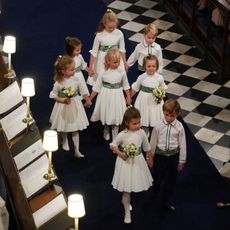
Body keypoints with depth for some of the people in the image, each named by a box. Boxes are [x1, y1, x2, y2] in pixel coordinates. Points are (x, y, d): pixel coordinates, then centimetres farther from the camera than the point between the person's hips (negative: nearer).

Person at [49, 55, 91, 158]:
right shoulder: (58, 83, -21)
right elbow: (53, 95, -12)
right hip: (63, 107, -1)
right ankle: (65, 142, 52)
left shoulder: (76, 80, -13)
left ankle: (77, 151, 12)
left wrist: (88, 101, 9)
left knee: (75, 130, 8)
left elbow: (83, 92, 0)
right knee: (63, 127, 21)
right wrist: (63, 100, -25)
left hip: (75, 107, 1)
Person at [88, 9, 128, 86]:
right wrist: (90, 67, -5)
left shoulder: (119, 33, -8)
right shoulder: (99, 35, -14)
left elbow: (122, 49, 5)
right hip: (103, 62, -2)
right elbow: (94, 52, -7)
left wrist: (124, 63, 10)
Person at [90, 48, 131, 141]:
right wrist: (90, 99, -4)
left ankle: (115, 137, 22)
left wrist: (128, 97, 9)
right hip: (106, 97, 0)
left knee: (116, 118, 7)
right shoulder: (103, 73, -14)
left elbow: (126, 85, 5)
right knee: (106, 116, 17)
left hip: (117, 97, 0)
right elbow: (96, 87, -6)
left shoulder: (122, 72, -10)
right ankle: (106, 132, 44)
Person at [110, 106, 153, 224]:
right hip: (125, 162, -3)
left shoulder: (141, 133, -11)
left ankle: (125, 200, 49)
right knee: (126, 188, 5)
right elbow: (113, 145, -7)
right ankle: (127, 212, 18)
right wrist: (120, 154, -22)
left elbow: (147, 147, 4)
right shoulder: (122, 135, -20)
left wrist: (150, 159, 14)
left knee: (134, 183, 20)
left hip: (137, 162, 4)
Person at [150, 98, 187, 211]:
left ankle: (166, 201, 32)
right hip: (160, 154, 0)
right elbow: (153, 142, -3)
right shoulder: (158, 126, -14)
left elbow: (182, 144, -5)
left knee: (171, 179, 12)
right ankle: (156, 190, 52)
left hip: (173, 156, 0)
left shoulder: (179, 127, -14)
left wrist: (182, 160, 0)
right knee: (157, 176, 17)